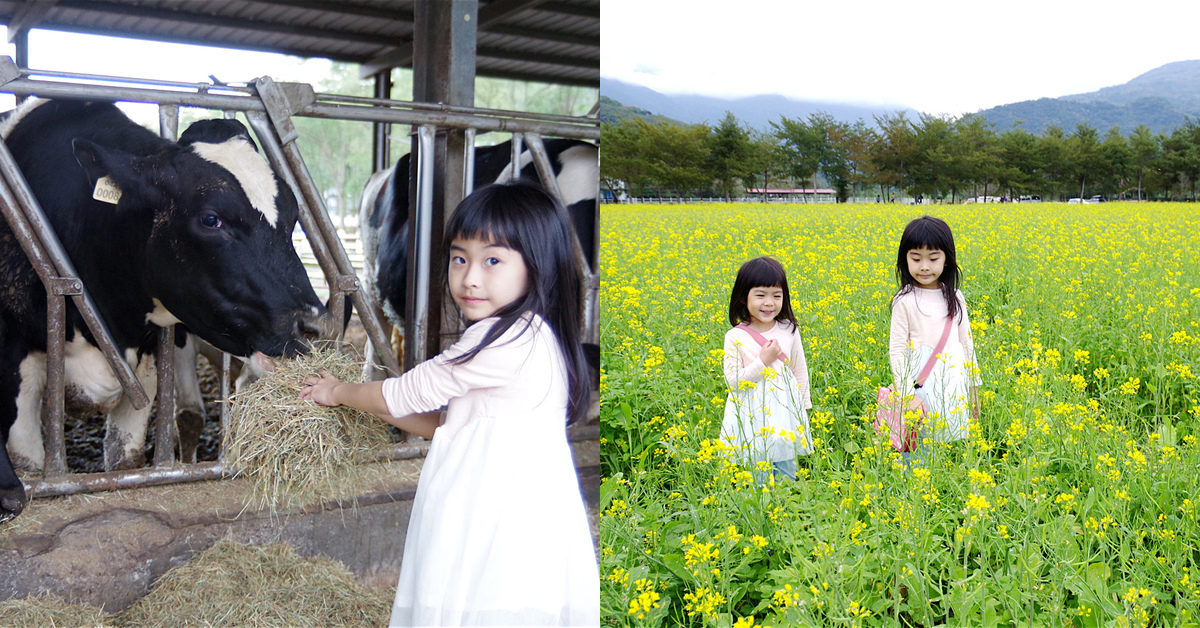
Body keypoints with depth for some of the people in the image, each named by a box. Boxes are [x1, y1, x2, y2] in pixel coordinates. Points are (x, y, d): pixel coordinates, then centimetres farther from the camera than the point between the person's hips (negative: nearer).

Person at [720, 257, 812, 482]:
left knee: (787, 477, 12)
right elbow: (733, 381, -10)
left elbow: (800, 372, 10)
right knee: (757, 477, 4)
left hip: (785, 412, 3)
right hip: (752, 413, -2)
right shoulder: (735, 337, -8)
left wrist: (804, 409, 11)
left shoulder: (789, 331, 1)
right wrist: (763, 362, -17)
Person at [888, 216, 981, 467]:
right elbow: (896, 350, -6)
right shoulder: (905, 301, -6)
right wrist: (908, 394, -13)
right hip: (922, 387, -4)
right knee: (917, 456, -2)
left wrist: (973, 386, 15)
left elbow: (966, 342, 14)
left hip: (955, 386, 4)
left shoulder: (954, 297, 7)